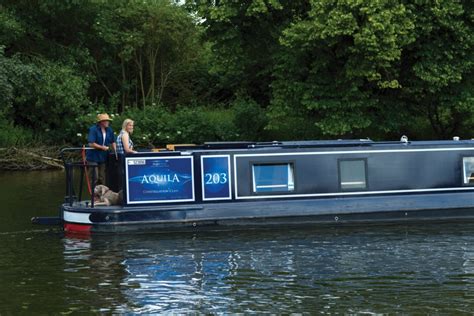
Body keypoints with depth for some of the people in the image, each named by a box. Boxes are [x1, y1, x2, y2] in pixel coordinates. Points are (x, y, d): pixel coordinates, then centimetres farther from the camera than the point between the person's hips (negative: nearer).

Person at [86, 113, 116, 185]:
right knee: (95, 178, -5)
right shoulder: (93, 129, -14)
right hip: (94, 157, -6)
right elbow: (91, 144, -21)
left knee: (102, 179, 9)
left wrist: (115, 151, 3)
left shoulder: (109, 130, 6)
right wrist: (102, 147, -14)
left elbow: (113, 142, 17)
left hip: (103, 157, 6)